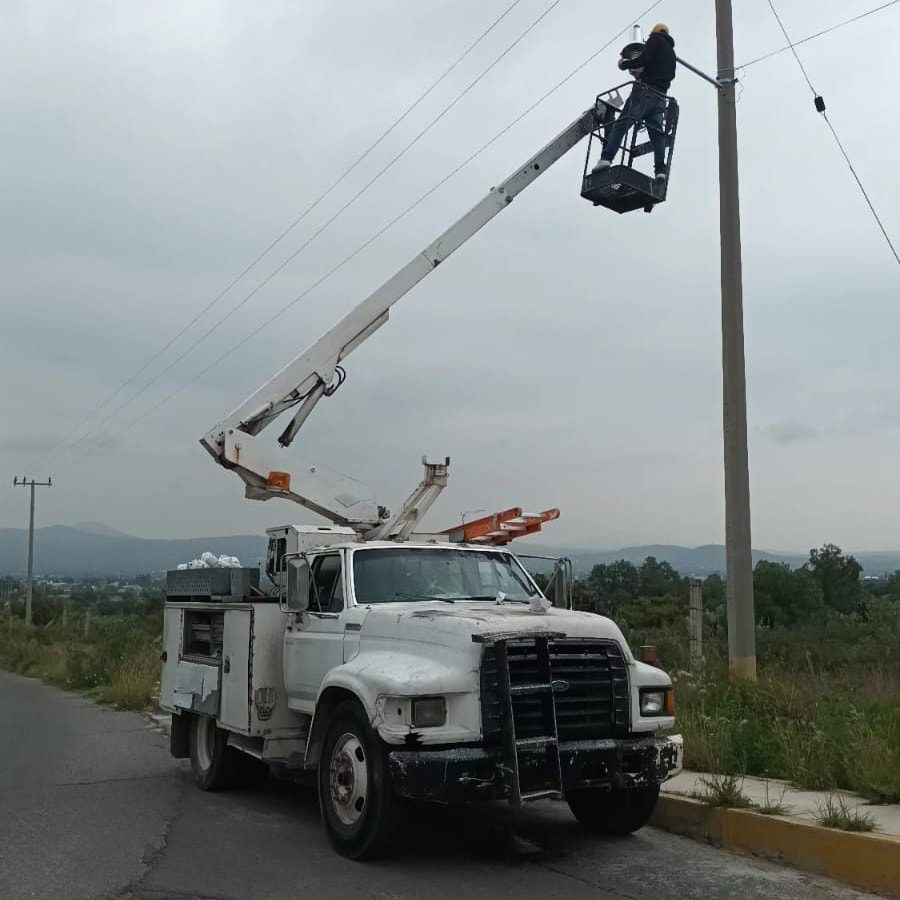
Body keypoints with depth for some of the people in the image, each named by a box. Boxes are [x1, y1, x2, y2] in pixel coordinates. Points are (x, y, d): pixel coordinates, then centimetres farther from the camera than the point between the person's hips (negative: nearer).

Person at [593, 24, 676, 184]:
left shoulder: (656, 39, 7)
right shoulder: (671, 52, 30)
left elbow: (645, 58, -9)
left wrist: (625, 64, 4)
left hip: (645, 90, -7)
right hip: (661, 97, 7)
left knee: (621, 124, -13)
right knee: (657, 132, 1)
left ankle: (606, 158, -29)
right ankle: (660, 169, -16)